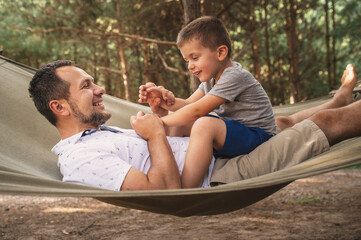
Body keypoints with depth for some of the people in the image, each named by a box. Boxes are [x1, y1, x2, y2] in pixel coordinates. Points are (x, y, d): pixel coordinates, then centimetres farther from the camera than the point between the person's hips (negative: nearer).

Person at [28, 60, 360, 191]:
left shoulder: (98, 135, 12)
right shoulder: (81, 158, -23)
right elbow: (164, 190, -30)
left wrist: (158, 112, 4)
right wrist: (156, 133, -18)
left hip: (220, 161, 10)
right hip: (221, 181, -10)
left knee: (285, 123, 25)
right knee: (325, 124, 0)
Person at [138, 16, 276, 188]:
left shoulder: (234, 77, -21)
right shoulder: (212, 77, 10)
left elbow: (197, 110, -23)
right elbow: (188, 104, 9)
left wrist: (160, 122, -18)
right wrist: (164, 98, -11)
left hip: (256, 135, -10)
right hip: (233, 131, 10)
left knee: (204, 125, -35)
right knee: (182, 124, 11)